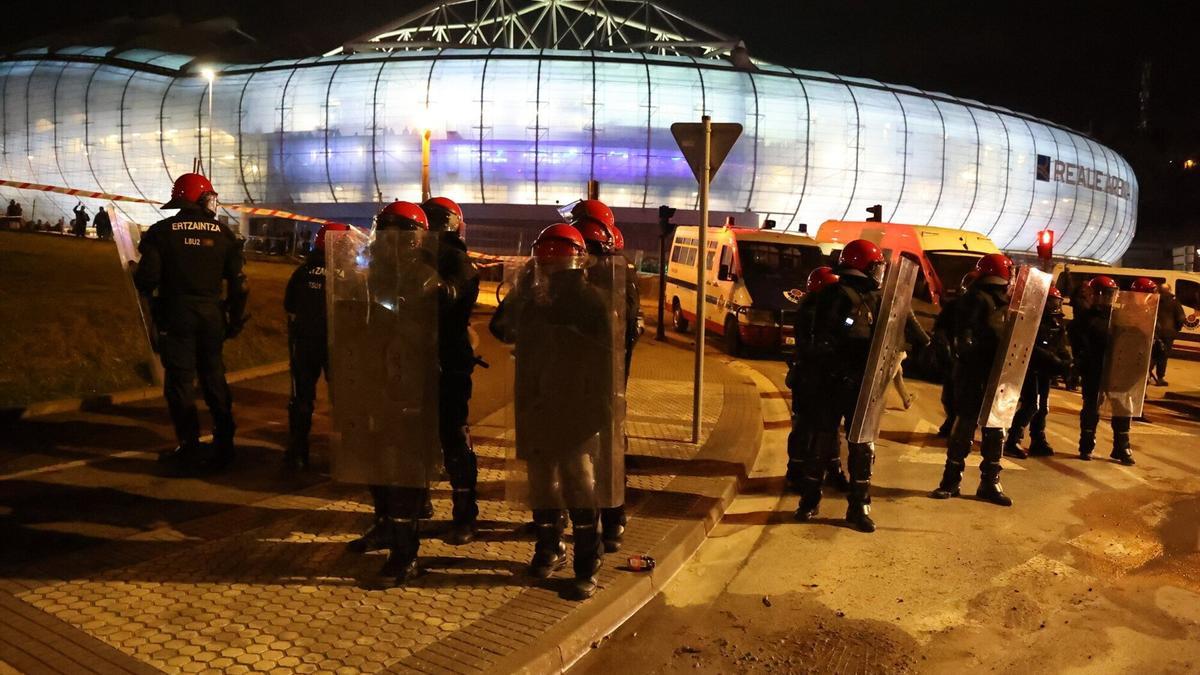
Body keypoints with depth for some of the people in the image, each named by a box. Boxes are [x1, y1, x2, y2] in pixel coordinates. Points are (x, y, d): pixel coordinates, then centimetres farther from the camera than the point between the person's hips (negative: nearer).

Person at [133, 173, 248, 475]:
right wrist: (235, 320, 11)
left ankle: (190, 448, 4)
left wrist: (148, 289, 14)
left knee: (180, 381, 4)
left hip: (176, 314, -2)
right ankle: (224, 447, 17)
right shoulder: (223, 233, 1)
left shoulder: (161, 231, -4)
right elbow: (239, 283, 1)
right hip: (211, 314, 2)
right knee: (214, 379, 13)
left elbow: (147, 278, -9)